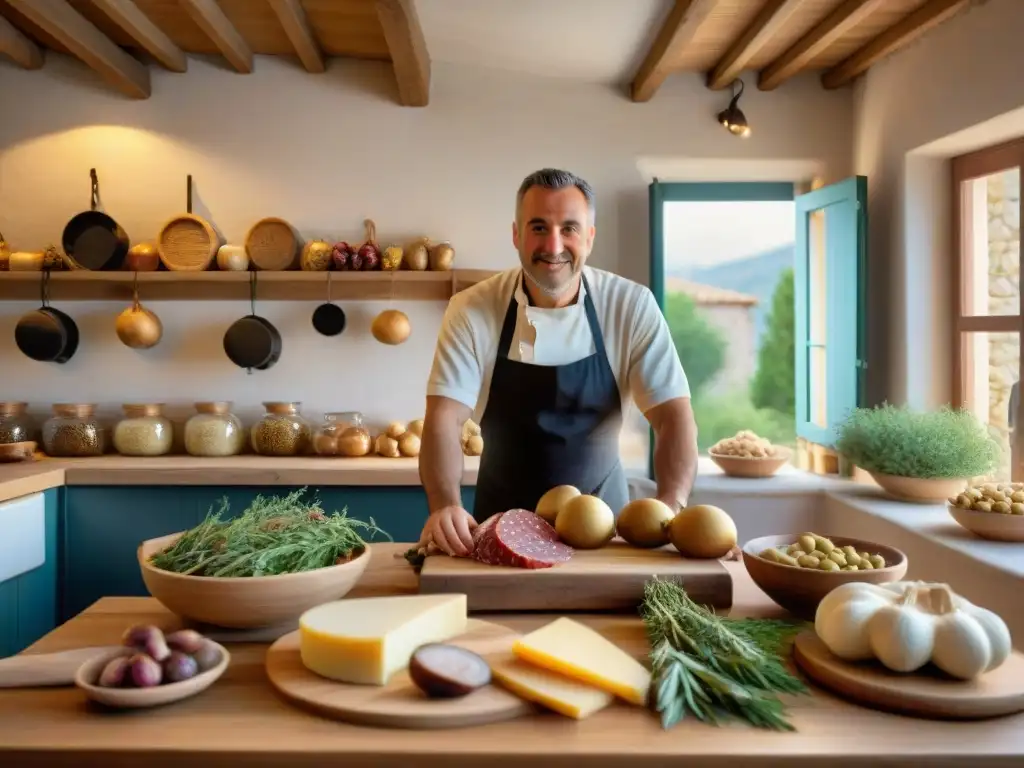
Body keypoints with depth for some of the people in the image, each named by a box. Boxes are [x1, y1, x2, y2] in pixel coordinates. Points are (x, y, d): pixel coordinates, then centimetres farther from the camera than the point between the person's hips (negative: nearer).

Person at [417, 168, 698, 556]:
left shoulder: (632, 307, -10)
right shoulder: (471, 311, -10)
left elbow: (673, 413, -11)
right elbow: (444, 418, -15)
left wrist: (671, 507, -27)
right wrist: (444, 506, -32)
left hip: (600, 514, 0)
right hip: (503, 518, 0)